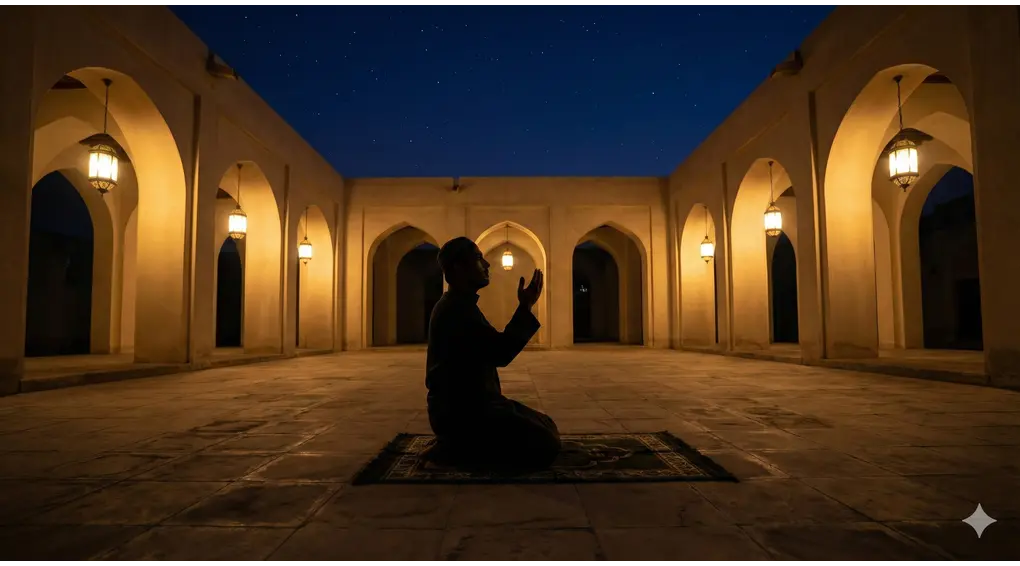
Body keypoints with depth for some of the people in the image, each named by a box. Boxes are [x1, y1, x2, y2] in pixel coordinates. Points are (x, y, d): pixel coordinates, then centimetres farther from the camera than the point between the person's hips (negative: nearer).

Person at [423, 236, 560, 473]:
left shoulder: (458, 305, 17)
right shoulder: (456, 308, -18)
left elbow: (493, 351, 19)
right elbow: (501, 354, -24)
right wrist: (525, 307, -17)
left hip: (470, 404, 11)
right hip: (460, 412, -11)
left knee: (547, 428, 11)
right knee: (545, 445, -18)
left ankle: (460, 445, 10)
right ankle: (454, 451, -7)